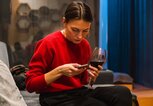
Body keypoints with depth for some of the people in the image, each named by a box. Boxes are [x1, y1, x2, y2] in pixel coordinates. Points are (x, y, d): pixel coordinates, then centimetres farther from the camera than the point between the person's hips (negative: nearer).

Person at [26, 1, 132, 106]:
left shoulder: (85, 45, 6)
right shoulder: (48, 43, -12)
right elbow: (30, 84, -10)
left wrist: (89, 76, -7)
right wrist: (60, 71, -22)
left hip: (79, 92, 6)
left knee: (123, 93, -18)